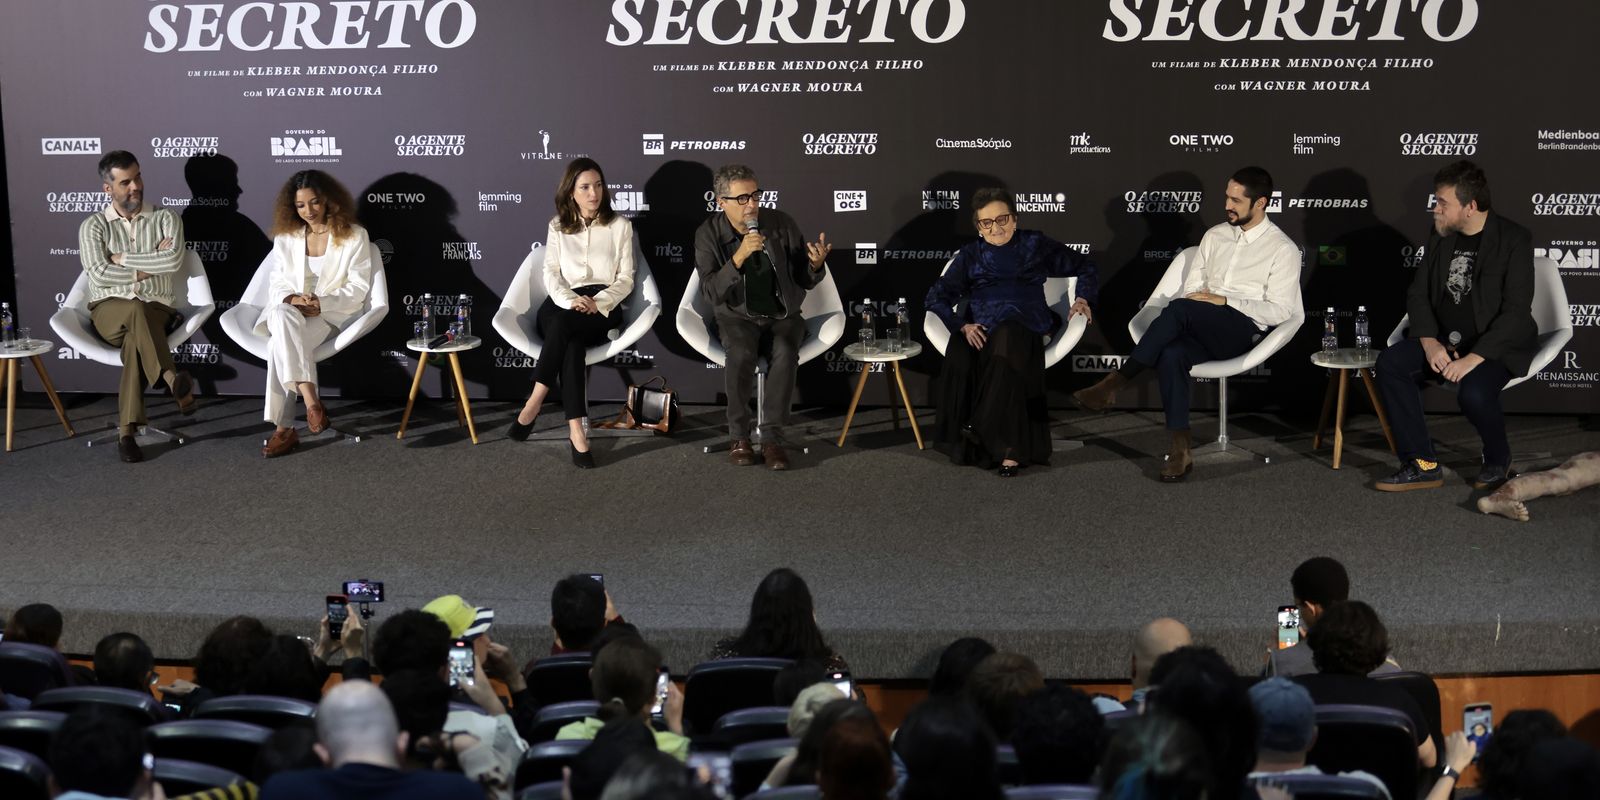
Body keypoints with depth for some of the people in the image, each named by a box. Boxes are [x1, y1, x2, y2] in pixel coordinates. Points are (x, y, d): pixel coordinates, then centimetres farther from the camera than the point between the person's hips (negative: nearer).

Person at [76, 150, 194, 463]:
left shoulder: (165, 219, 7)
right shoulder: (93, 226, 6)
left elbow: (173, 261, -12)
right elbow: (99, 275, -10)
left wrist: (123, 258, -7)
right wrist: (148, 268, -7)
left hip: (156, 310, 0)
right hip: (109, 311, 0)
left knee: (136, 336, -37)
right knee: (135, 309, -38)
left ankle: (128, 430, -41)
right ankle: (175, 382, -44)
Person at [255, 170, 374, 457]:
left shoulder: (354, 236, 2)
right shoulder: (285, 238, 13)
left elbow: (358, 288, -2)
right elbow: (277, 286, 12)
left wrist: (321, 303, -16)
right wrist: (292, 300, -13)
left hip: (333, 314, -3)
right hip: (289, 310, 3)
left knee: (280, 344, -33)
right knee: (282, 315, -37)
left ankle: (284, 428, -34)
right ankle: (310, 399, -44)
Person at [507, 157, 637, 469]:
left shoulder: (620, 225, 10)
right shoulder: (558, 226, 14)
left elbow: (626, 279, 4)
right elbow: (551, 275, 5)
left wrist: (597, 302, -15)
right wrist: (572, 300, -16)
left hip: (603, 306, -1)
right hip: (562, 304, 1)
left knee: (562, 324, -36)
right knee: (570, 342, -36)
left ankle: (534, 403, -38)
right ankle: (576, 430, -45)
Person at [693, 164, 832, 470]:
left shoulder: (781, 223, -4)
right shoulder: (708, 234, -7)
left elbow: (805, 281, 2)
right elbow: (712, 292, -17)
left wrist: (815, 264, -22)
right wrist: (739, 256, -30)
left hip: (782, 313, 1)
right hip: (737, 315, -1)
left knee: (785, 352, -32)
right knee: (741, 352, -34)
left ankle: (772, 436, -23)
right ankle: (738, 435, -18)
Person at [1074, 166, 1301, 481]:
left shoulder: (1283, 249, 2)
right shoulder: (1215, 235, 19)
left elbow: (1280, 311, -7)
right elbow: (1190, 289, 16)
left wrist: (1225, 301, -15)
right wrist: (1182, 321, -7)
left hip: (1242, 330, -5)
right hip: (1200, 330, 5)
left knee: (1179, 309, -34)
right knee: (1171, 353, -33)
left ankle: (1114, 384, -29)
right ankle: (1180, 450, -32)